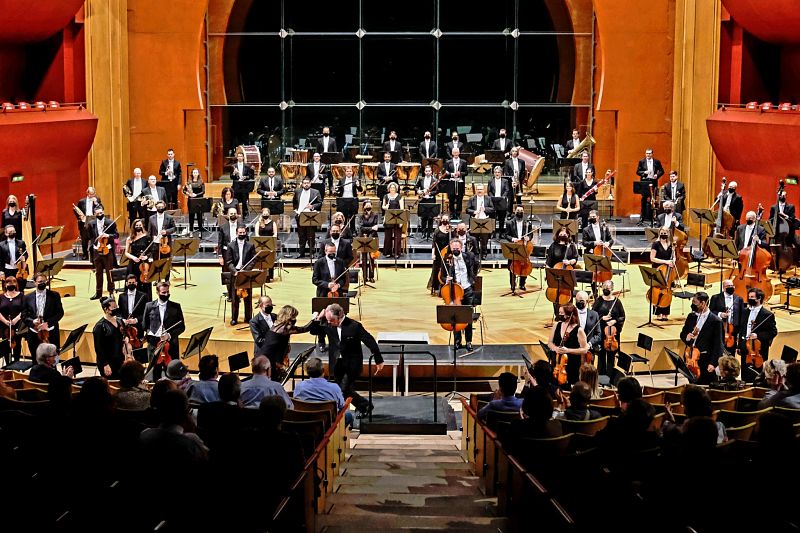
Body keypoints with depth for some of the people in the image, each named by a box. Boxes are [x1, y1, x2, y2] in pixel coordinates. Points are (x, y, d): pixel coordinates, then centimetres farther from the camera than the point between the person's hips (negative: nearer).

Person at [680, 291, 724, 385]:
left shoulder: (715, 321, -9)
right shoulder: (691, 316, 9)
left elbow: (717, 345, -10)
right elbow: (683, 333, 19)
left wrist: (713, 363, -16)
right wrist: (686, 337, -6)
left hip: (705, 361, -6)